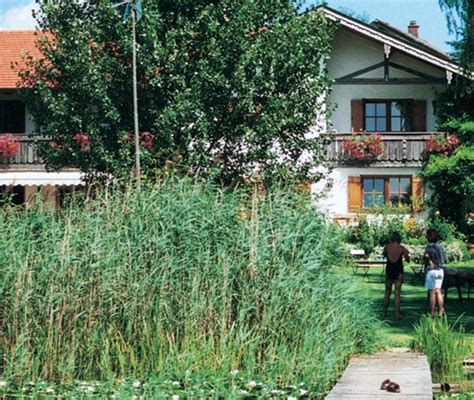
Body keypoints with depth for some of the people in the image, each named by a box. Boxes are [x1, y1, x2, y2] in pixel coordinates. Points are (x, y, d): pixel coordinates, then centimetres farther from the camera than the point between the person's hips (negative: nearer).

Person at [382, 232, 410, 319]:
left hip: (389, 271, 2)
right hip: (398, 272, -1)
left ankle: (384, 313, 14)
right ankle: (397, 314, 0)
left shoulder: (387, 247, -2)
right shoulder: (402, 248, -6)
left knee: (387, 293, 13)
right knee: (397, 294, 2)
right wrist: (407, 253, 18)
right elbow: (408, 260, -1)